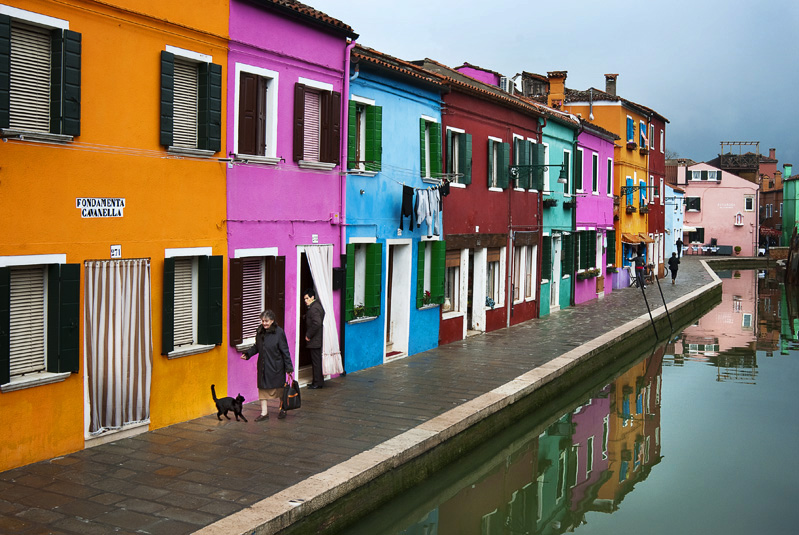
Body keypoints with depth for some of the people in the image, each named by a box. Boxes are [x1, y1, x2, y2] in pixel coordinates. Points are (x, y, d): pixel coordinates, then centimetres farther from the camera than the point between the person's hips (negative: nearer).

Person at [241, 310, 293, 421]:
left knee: (279, 388, 6)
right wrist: (247, 354, -1)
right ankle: (264, 413, 15)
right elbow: (257, 347, 16)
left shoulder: (279, 332, -13)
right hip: (263, 366, 5)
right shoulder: (259, 332, 3)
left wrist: (289, 367, -11)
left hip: (276, 366, -5)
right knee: (263, 388, 6)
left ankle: (283, 409, 27)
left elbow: (285, 351, -10)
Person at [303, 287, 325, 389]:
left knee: (316, 361, -3)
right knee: (317, 361, 15)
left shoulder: (314, 308, -18)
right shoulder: (317, 305, 13)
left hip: (314, 341, -10)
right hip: (317, 340, 10)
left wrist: (308, 335, -18)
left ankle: (317, 383, 3)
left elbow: (317, 323, -27)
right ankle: (319, 381, 21)